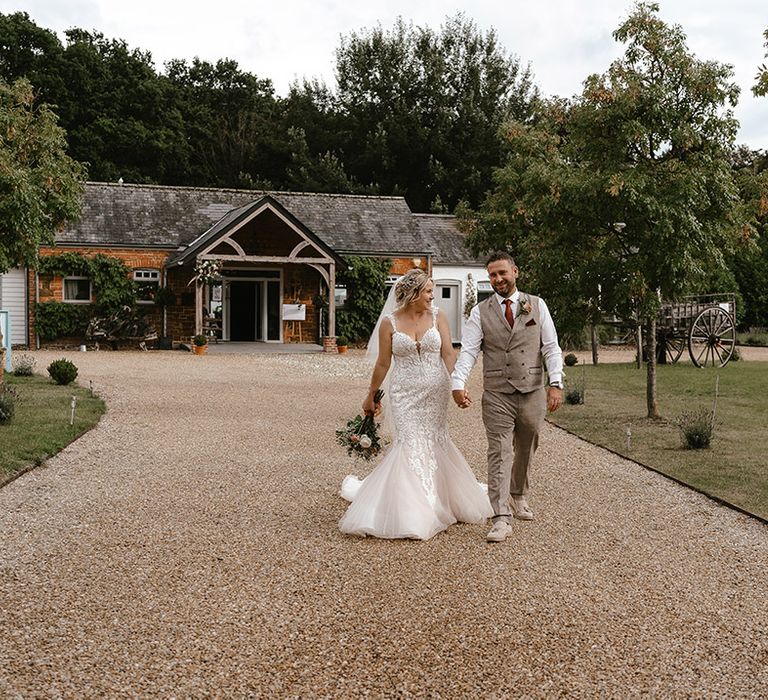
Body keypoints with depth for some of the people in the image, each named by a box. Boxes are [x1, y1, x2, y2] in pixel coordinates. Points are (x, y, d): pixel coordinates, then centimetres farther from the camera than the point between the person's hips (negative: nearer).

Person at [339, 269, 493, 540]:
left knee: (432, 443, 9)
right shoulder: (389, 323, -3)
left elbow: (449, 354, -4)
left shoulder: (438, 317, 2)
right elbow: (383, 364, 5)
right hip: (405, 393, -2)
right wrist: (371, 396, 11)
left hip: (436, 392, 2)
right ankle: (410, 514, 4)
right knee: (410, 444, -8)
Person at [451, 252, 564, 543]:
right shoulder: (480, 311, 3)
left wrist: (556, 383, -9)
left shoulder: (537, 305, 6)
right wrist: (458, 384, -21)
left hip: (533, 391, 2)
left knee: (526, 450, 16)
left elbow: (551, 347, 3)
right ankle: (502, 519, -8)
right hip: (497, 395, -2)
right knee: (499, 453, -7)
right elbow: (468, 350, -6)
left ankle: (518, 497, 38)